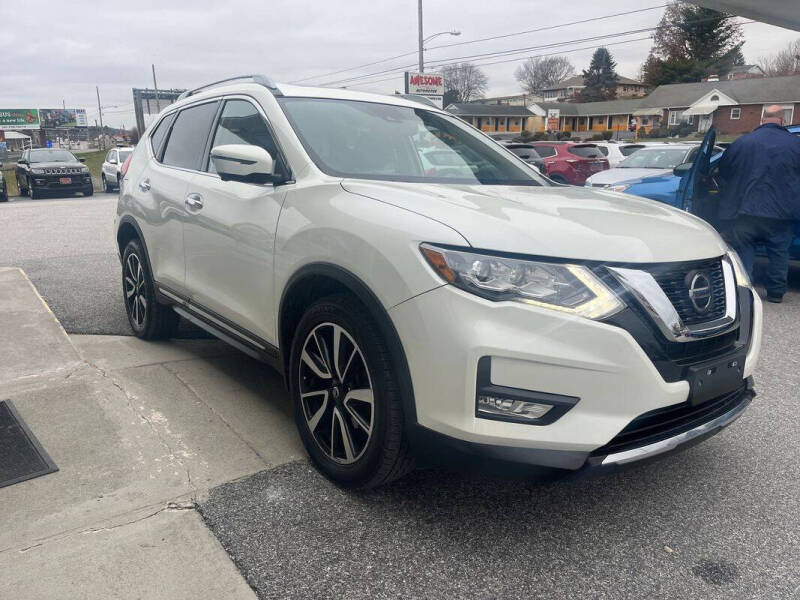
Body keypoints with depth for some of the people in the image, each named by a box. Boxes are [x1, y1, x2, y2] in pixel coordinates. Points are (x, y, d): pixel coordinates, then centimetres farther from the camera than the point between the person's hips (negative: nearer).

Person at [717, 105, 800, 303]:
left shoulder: (742, 142, 0)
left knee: (743, 250, 8)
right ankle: (776, 292, 14)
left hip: (745, 211, 0)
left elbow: (723, 172, 8)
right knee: (779, 253, 11)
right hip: (781, 213, 1)